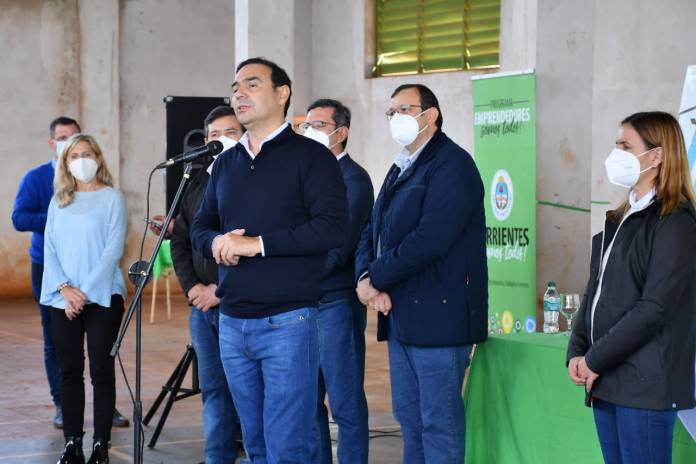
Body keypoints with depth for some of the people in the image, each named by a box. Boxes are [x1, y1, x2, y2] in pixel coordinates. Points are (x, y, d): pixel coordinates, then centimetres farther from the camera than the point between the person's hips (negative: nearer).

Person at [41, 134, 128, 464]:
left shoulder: (112, 198, 0)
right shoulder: (58, 202, 12)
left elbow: (113, 249, -8)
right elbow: (50, 249, 6)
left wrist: (86, 291, -15)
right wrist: (65, 288, -10)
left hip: (102, 297, -4)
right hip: (63, 299, 4)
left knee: (101, 370, -1)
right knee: (69, 371, 4)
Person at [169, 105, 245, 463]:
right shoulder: (198, 184, 15)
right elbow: (181, 239, 18)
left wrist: (221, 290, -14)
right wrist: (191, 286, 3)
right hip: (201, 307, 6)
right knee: (213, 389, 11)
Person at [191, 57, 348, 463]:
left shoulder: (310, 156, -4)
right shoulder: (226, 163, 16)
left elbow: (333, 228, -15)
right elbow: (201, 227, 19)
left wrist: (259, 243, -17)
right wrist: (216, 243, -5)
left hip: (287, 322, -6)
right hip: (232, 323, 7)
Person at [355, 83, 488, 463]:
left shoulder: (451, 164, -10)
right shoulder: (401, 169, 19)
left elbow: (429, 239, -21)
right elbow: (372, 232, 15)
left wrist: (376, 279, -13)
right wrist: (366, 278, -5)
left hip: (438, 315, -9)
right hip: (401, 317, 9)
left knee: (440, 424, -5)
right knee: (409, 418, 14)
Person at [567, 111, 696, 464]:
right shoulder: (619, 220, 16)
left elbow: (655, 309, -17)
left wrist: (595, 360, -13)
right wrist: (577, 353, 2)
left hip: (645, 383, -8)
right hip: (607, 380, 8)